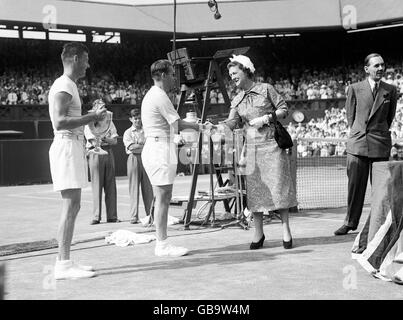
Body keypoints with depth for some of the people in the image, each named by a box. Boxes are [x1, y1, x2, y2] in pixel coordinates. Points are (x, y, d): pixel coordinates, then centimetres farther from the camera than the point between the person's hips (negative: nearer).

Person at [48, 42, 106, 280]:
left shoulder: (69, 86, 21)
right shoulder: (64, 86, -11)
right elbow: (59, 122, -22)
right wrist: (92, 117, -19)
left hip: (75, 147, 11)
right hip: (67, 146, -11)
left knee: (73, 207, 10)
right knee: (71, 207, -11)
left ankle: (65, 261, 14)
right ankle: (63, 265, -9)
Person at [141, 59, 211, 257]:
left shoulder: (152, 95, 19)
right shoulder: (159, 96, -12)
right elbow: (179, 123, -10)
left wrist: (175, 137, 23)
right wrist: (201, 127, 1)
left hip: (155, 148, 10)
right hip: (160, 149, -10)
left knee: (163, 198, 10)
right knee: (162, 198, -8)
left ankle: (162, 243, 13)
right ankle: (163, 245, -5)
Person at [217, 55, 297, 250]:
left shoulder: (265, 89, 2)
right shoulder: (237, 101, 12)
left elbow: (284, 109, 3)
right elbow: (232, 123, 0)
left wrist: (266, 118, -11)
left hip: (272, 144, -4)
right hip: (252, 147, 4)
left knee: (278, 186, -5)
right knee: (254, 189, 2)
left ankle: (286, 231, 3)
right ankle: (258, 234, 10)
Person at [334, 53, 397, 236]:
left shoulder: (390, 90, 6)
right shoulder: (355, 89, 5)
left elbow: (390, 117, 16)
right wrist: (358, 133, 12)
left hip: (381, 145, 0)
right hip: (357, 143, 0)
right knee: (355, 185, 2)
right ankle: (350, 223, 11)